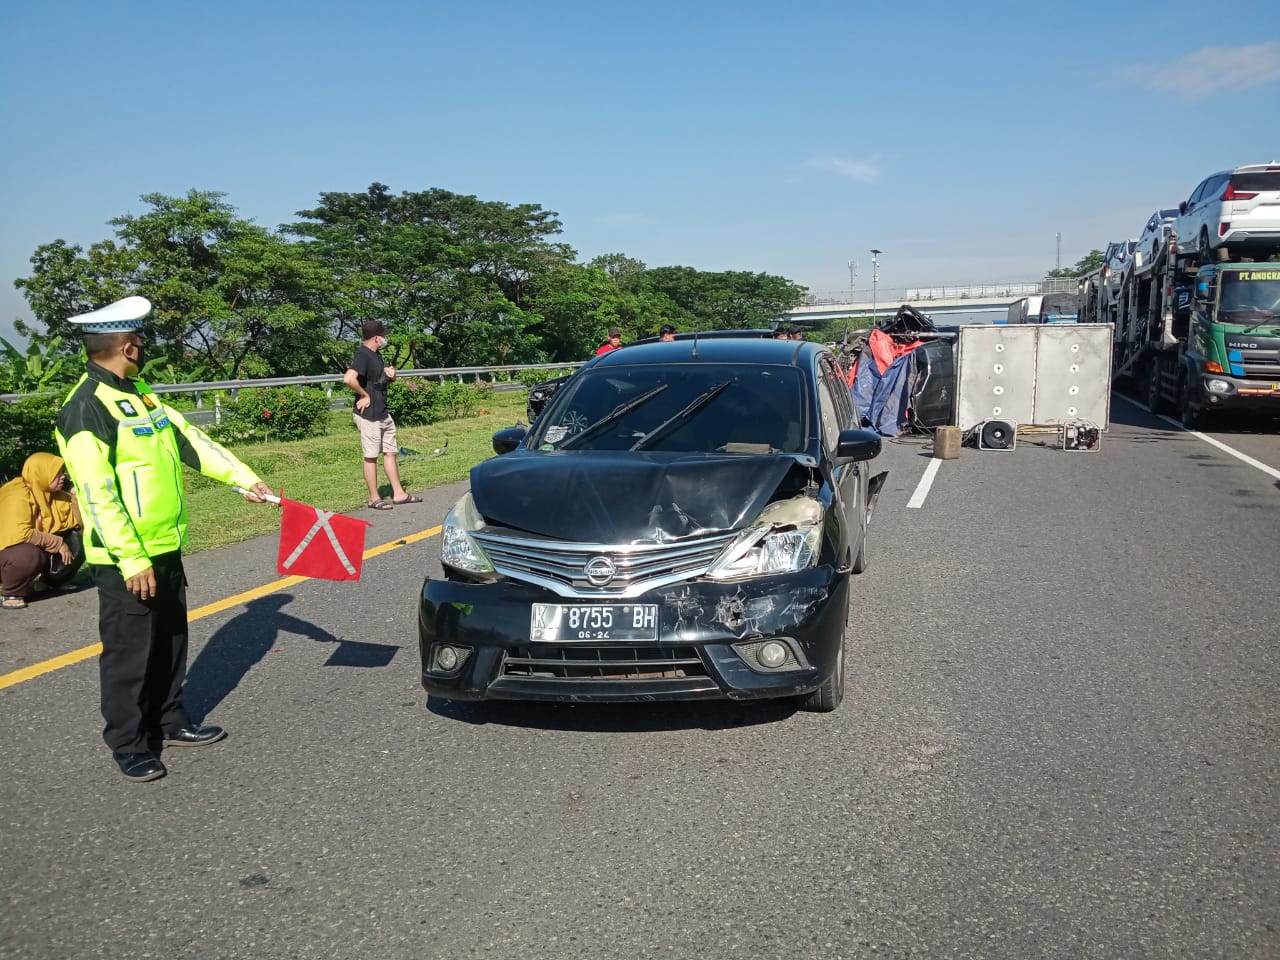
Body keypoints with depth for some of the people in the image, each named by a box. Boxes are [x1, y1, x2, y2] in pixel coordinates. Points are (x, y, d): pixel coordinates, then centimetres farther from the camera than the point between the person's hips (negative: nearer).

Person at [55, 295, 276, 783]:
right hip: (127, 559, -9)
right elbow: (98, 495, -22)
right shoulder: (86, 407, -19)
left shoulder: (138, 394, 11)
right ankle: (130, 746, 17)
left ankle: (169, 721, 33)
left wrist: (243, 478, 7)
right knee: (129, 653, 3)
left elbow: (191, 440, 14)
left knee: (170, 643, 18)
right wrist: (132, 561, -23)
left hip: (165, 548, 9)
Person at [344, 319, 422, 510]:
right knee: (371, 456, 0)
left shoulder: (376, 355, 12)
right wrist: (364, 395, -20)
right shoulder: (363, 355, -18)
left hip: (383, 413, 10)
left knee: (390, 452, 13)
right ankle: (374, 498, 9)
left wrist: (391, 375, 4)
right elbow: (349, 379, -34)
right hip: (368, 415, -10)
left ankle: (398, 494, 20)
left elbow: (382, 379, 27)